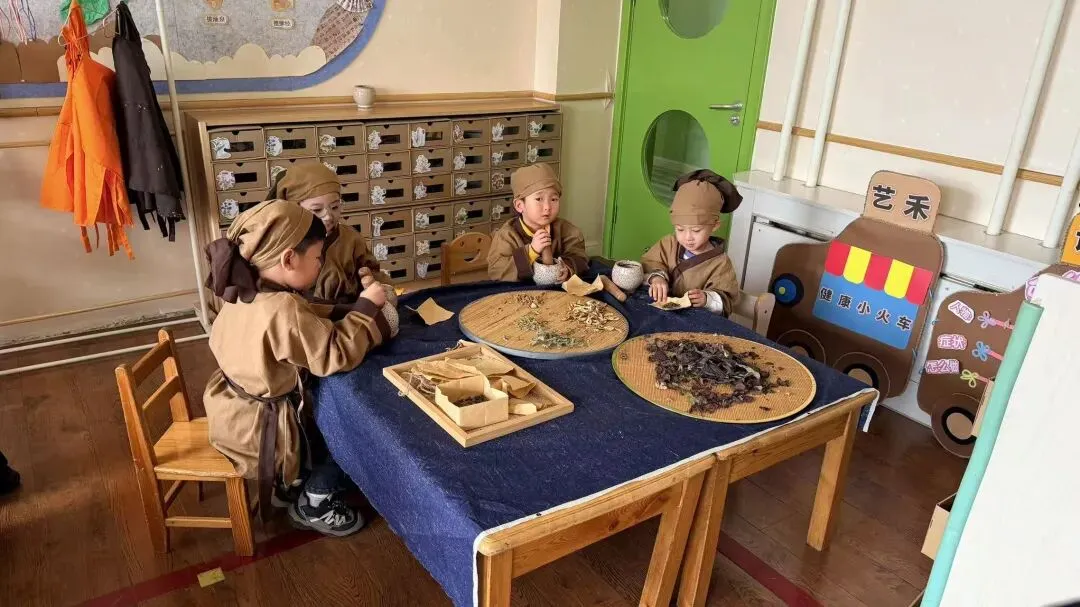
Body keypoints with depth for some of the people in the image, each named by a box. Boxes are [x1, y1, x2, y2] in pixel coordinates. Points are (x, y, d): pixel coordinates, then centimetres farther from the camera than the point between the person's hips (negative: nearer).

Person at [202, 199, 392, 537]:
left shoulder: (245, 292, -3)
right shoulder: (282, 310, -34)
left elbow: (309, 320, 5)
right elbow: (336, 355, -28)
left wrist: (348, 312, -8)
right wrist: (366, 306, -19)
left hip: (236, 411, 9)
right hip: (258, 430, -9)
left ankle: (294, 480, 37)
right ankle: (314, 504, 21)